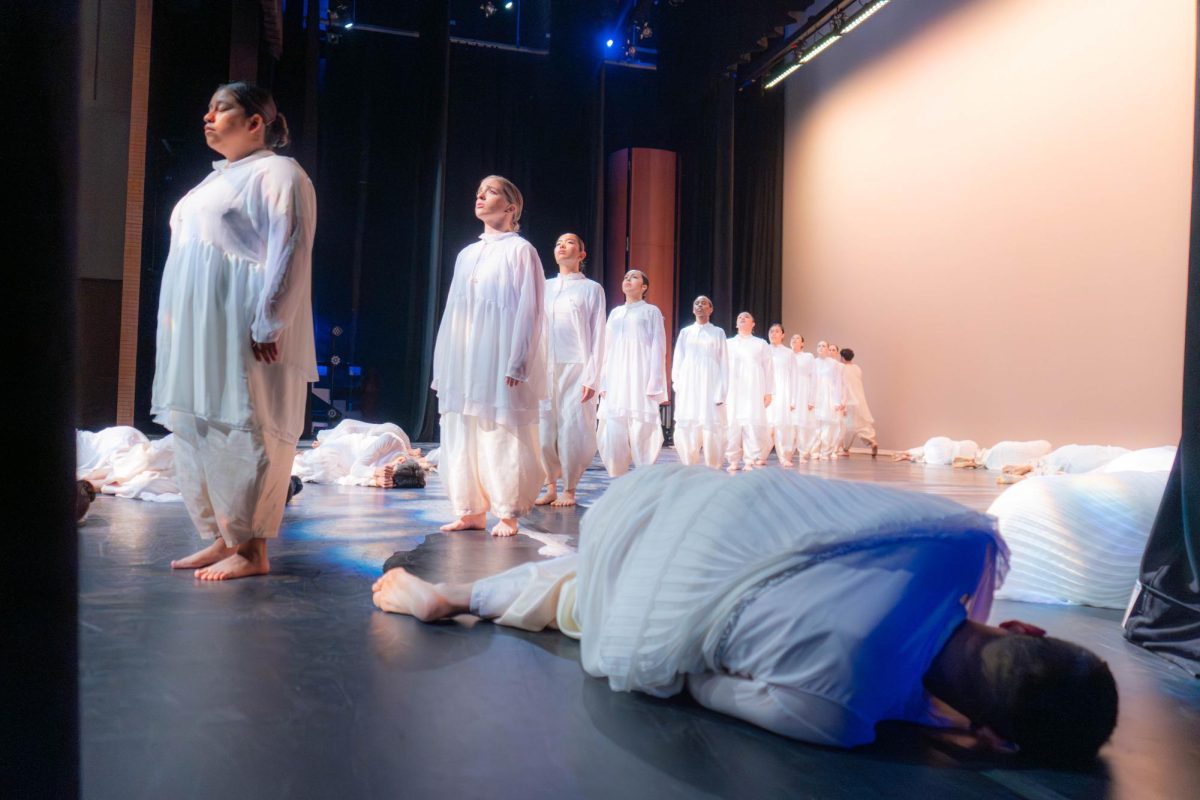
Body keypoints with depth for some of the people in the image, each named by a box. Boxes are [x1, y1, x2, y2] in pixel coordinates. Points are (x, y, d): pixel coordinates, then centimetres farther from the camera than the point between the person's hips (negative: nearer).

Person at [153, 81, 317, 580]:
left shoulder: (276, 173, -3)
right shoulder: (218, 178, 24)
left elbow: (288, 254, -14)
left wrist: (268, 326, -21)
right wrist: (175, 323, 19)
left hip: (241, 334, -9)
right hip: (197, 332, 10)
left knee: (242, 435, -8)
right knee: (196, 435, 9)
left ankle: (251, 549, -1)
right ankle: (221, 539, 18)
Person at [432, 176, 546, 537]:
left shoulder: (520, 250, 1)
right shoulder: (466, 254, 19)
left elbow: (528, 309, -7)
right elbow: (453, 311, 18)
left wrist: (516, 364, -16)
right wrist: (443, 365, 13)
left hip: (499, 359, -6)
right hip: (463, 361, 7)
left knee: (501, 436, -6)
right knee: (461, 436, 5)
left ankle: (507, 515, 2)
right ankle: (471, 510, 14)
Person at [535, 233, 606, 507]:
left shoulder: (591, 289, 7)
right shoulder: (544, 287, 17)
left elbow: (597, 336, 2)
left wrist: (592, 378, -7)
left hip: (576, 369, -3)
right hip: (545, 369, 3)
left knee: (572, 429, -5)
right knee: (543, 429, -1)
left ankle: (569, 489, 8)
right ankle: (551, 487, 12)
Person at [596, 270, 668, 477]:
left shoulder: (652, 312, 7)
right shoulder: (615, 313, 19)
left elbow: (658, 350, 0)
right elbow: (607, 350, 17)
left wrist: (654, 384, -10)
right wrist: (603, 382, 8)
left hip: (640, 380, -4)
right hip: (616, 381, 4)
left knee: (641, 432, -9)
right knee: (613, 433, -2)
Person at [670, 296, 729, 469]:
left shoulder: (718, 333, 9)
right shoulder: (685, 332, 14)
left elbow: (723, 363, 4)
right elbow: (677, 360, 12)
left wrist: (721, 392, -5)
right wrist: (677, 384, 1)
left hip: (710, 387, -2)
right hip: (688, 387, 2)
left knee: (712, 431, -7)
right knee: (686, 430, -3)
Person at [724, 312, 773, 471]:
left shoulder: (761, 344, 14)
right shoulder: (727, 344, 18)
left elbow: (768, 369, 9)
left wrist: (768, 392, 1)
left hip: (753, 391, -1)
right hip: (732, 391, 1)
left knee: (753, 422, -11)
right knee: (732, 423, -6)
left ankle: (752, 459, -8)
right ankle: (733, 460, -3)